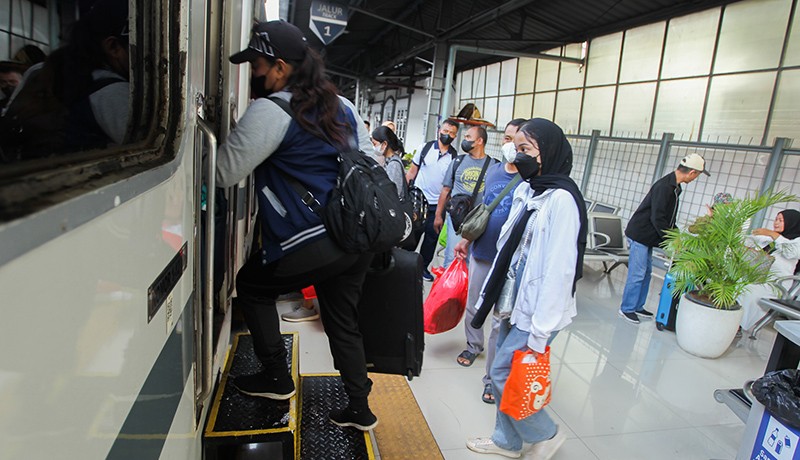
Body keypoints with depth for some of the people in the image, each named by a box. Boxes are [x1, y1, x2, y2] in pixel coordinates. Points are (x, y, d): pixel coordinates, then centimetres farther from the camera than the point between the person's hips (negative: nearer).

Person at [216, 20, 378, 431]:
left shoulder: (272, 110, -10)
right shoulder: (342, 106, 14)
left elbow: (224, 172, -10)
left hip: (313, 244, -8)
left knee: (250, 285, 18)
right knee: (343, 323, 19)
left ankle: (276, 378, 26)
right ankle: (359, 409, 29)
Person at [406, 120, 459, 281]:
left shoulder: (455, 157, -1)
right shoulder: (425, 147, 0)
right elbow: (412, 171, 3)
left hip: (438, 204, 1)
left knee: (432, 237, 10)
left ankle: (423, 266, 26)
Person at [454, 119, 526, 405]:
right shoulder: (493, 170, 6)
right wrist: (467, 240, 19)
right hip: (480, 252, 6)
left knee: (502, 321, 2)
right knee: (472, 306, 22)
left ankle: (492, 377, 16)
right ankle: (473, 346, 48)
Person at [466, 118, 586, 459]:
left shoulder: (561, 199, -19)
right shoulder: (526, 190, 6)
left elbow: (559, 271, -22)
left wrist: (539, 334, -20)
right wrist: (498, 296, 14)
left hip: (537, 312, -8)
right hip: (515, 303, 8)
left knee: (503, 373, 2)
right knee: (504, 372, 16)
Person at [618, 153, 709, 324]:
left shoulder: (674, 186, 10)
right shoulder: (664, 186, -21)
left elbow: (668, 217, 18)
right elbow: (657, 218, -24)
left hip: (648, 237, 10)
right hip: (639, 235, -10)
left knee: (646, 272, 14)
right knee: (637, 274, -5)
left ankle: (637, 307, 24)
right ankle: (626, 309, 6)